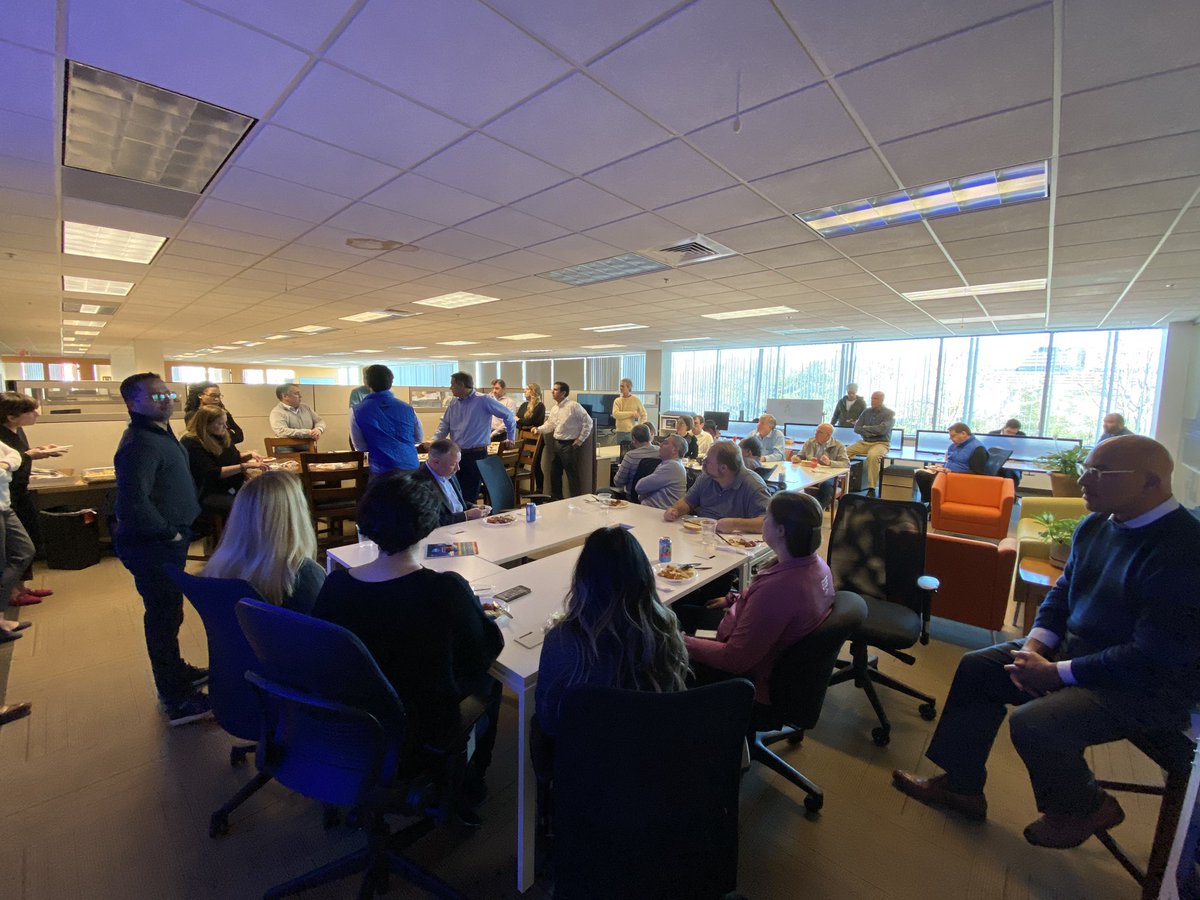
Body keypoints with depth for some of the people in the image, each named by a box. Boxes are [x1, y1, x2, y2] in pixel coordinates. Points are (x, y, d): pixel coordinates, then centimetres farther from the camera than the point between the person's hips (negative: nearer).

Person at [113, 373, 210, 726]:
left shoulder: (160, 433, 11)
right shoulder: (140, 443, -22)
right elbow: (133, 502, -32)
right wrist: (170, 533, -19)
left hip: (164, 541, 10)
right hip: (152, 546, -10)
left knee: (167, 612, 23)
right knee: (165, 616, 0)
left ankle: (175, 672, 41)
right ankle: (178, 700, 12)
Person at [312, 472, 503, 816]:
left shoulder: (335, 585, -18)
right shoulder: (445, 590, -31)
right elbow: (491, 647, -16)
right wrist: (478, 612, 3)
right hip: (425, 730, -4)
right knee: (488, 681, 25)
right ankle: (467, 783, 41)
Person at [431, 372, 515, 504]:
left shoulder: (483, 400, -9)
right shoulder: (453, 402, 8)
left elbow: (508, 415, -3)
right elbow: (445, 424, 11)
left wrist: (510, 438, 2)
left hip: (476, 455, -5)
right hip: (456, 454, 6)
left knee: (469, 497, 2)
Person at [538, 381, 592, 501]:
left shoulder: (573, 406, -13)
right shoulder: (554, 409, 11)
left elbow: (588, 421, -14)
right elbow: (549, 425, 19)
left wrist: (580, 439, -12)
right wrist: (538, 429, 4)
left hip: (569, 445, -8)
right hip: (556, 444, 8)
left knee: (572, 475, -2)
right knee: (554, 473, 15)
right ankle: (555, 499, 28)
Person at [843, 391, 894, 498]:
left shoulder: (890, 414, 0)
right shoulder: (866, 411, 12)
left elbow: (882, 430, -16)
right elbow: (856, 429, 6)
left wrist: (865, 428, -3)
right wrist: (871, 432, -9)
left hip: (880, 443, -5)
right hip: (864, 442, 5)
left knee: (873, 456, -39)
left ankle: (871, 489, -33)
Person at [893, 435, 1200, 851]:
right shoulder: (1096, 526, 1)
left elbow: (1154, 657, -27)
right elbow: (1062, 592, 10)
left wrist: (1057, 674, -22)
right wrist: (1034, 645, -5)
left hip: (1150, 685, -8)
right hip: (1077, 646, 9)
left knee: (1034, 723, -25)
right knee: (977, 668, 4)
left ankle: (1084, 809, 11)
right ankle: (960, 785, 18)